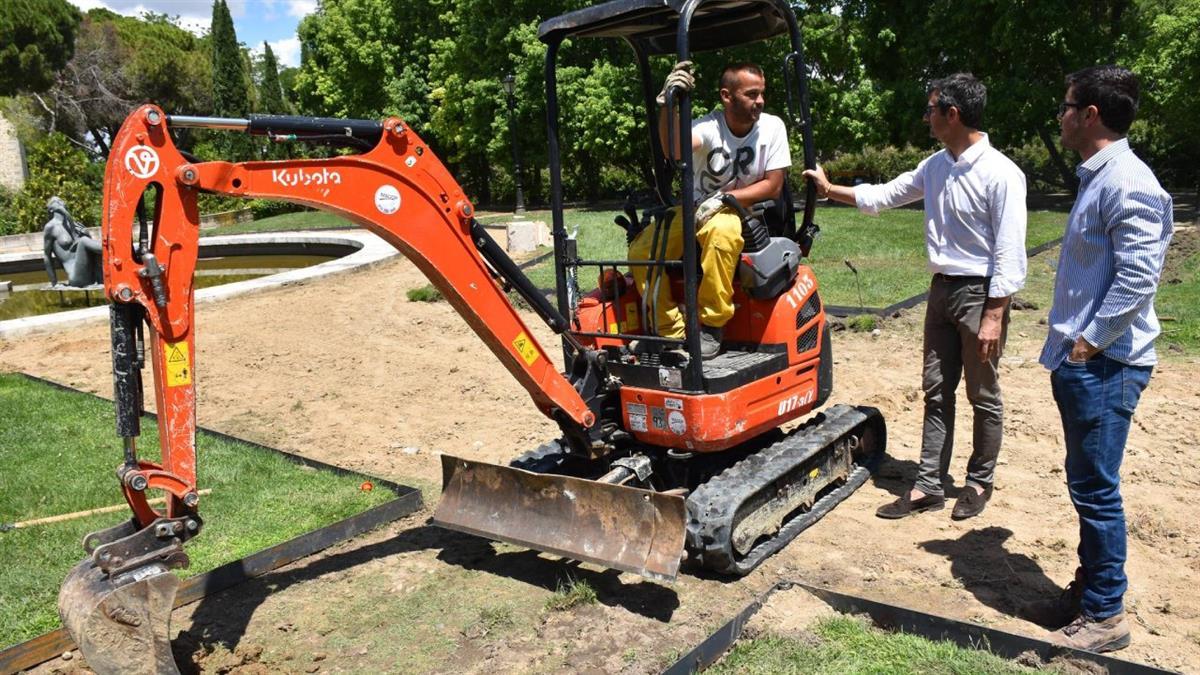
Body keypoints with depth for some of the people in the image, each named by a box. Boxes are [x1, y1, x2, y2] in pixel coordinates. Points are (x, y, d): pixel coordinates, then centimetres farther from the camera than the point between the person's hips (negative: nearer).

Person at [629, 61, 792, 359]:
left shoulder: (772, 127, -8)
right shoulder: (708, 127, -13)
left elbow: (773, 187, -7)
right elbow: (674, 151, -35)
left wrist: (723, 199, -19)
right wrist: (667, 106, -52)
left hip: (743, 211, -2)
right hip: (695, 209, 2)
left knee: (721, 232, -40)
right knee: (641, 251, -21)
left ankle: (711, 326, -25)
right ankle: (672, 332, -9)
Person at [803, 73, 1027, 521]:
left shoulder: (1001, 174, -15)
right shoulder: (934, 167, 6)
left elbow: (1009, 253, -16)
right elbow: (884, 196, 20)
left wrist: (994, 316, -19)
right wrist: (830, 190, 19)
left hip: (980, 294, -7)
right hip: (942, 288, 7)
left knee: (983, 397, 7)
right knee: (936, 393, 9)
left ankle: (980, 482, 24)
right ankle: (929, 486, 16)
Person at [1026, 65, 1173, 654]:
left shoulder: (1126, 183, -16)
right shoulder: (1096, 177, 15)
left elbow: (1139, 276, -23)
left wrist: (1091, 341, -16)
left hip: (1104, 364, -10)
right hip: (1081, 360, 10)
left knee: (1095, 489, -1)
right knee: (1087, 484, 17)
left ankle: (1105, 616, 13)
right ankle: (1088, 589, 31)